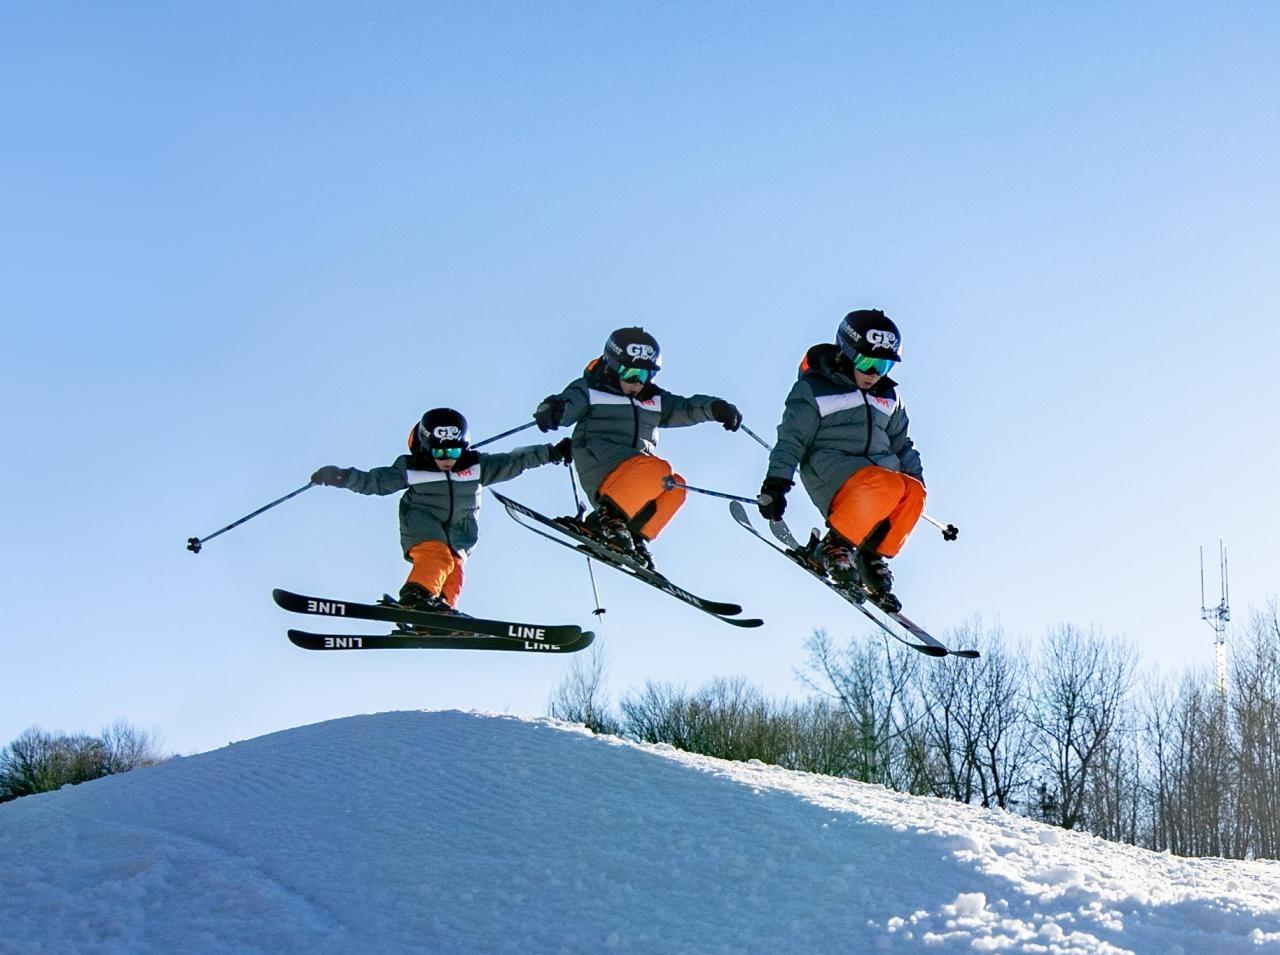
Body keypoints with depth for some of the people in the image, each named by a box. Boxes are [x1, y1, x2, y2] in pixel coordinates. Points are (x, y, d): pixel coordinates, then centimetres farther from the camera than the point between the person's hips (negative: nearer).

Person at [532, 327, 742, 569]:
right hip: (598, 465, -6)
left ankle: (637, 538, -13)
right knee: (659, 471, -31)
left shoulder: (654, 401, 26)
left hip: (637, 476, 6)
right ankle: (606, 517, -23)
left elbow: (685, 408, 17)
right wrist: (552, 410, -32)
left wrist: (715, 408, -4)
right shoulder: (590, 391, 11)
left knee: (675, 486, -23)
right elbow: (569, 405, -7)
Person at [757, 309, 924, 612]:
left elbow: (901, 443, 28)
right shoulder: (814, 389, 3)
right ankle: (836, 546, -18)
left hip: (881, 468, 6)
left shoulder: (888, 397, 21)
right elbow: (791, 439, -1)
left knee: (913, 492, -28)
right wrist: (776, 483, -10)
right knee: (888, 486, -36)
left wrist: (915, 474, 12)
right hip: (829, 467, -6)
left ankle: (874, 556, -10)